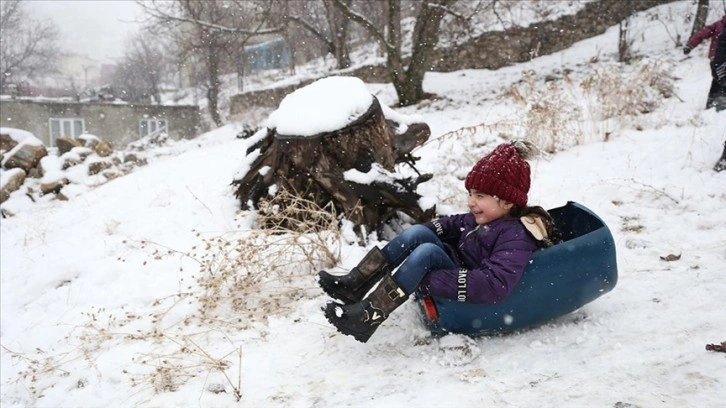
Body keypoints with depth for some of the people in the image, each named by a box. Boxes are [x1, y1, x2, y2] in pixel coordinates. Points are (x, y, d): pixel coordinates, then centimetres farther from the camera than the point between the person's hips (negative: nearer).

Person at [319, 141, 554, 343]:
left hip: (470, 303, -8)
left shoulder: (515, 237, -22)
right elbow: (452, 224, 18)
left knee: (428, 252, -29)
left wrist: (428, 281, -35)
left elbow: (494, 285, -35)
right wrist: (408, 241, 1)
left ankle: (369, 317, -31)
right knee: (418, 232, -12)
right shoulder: (481, 218, 4)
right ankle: (355, 284, -15)